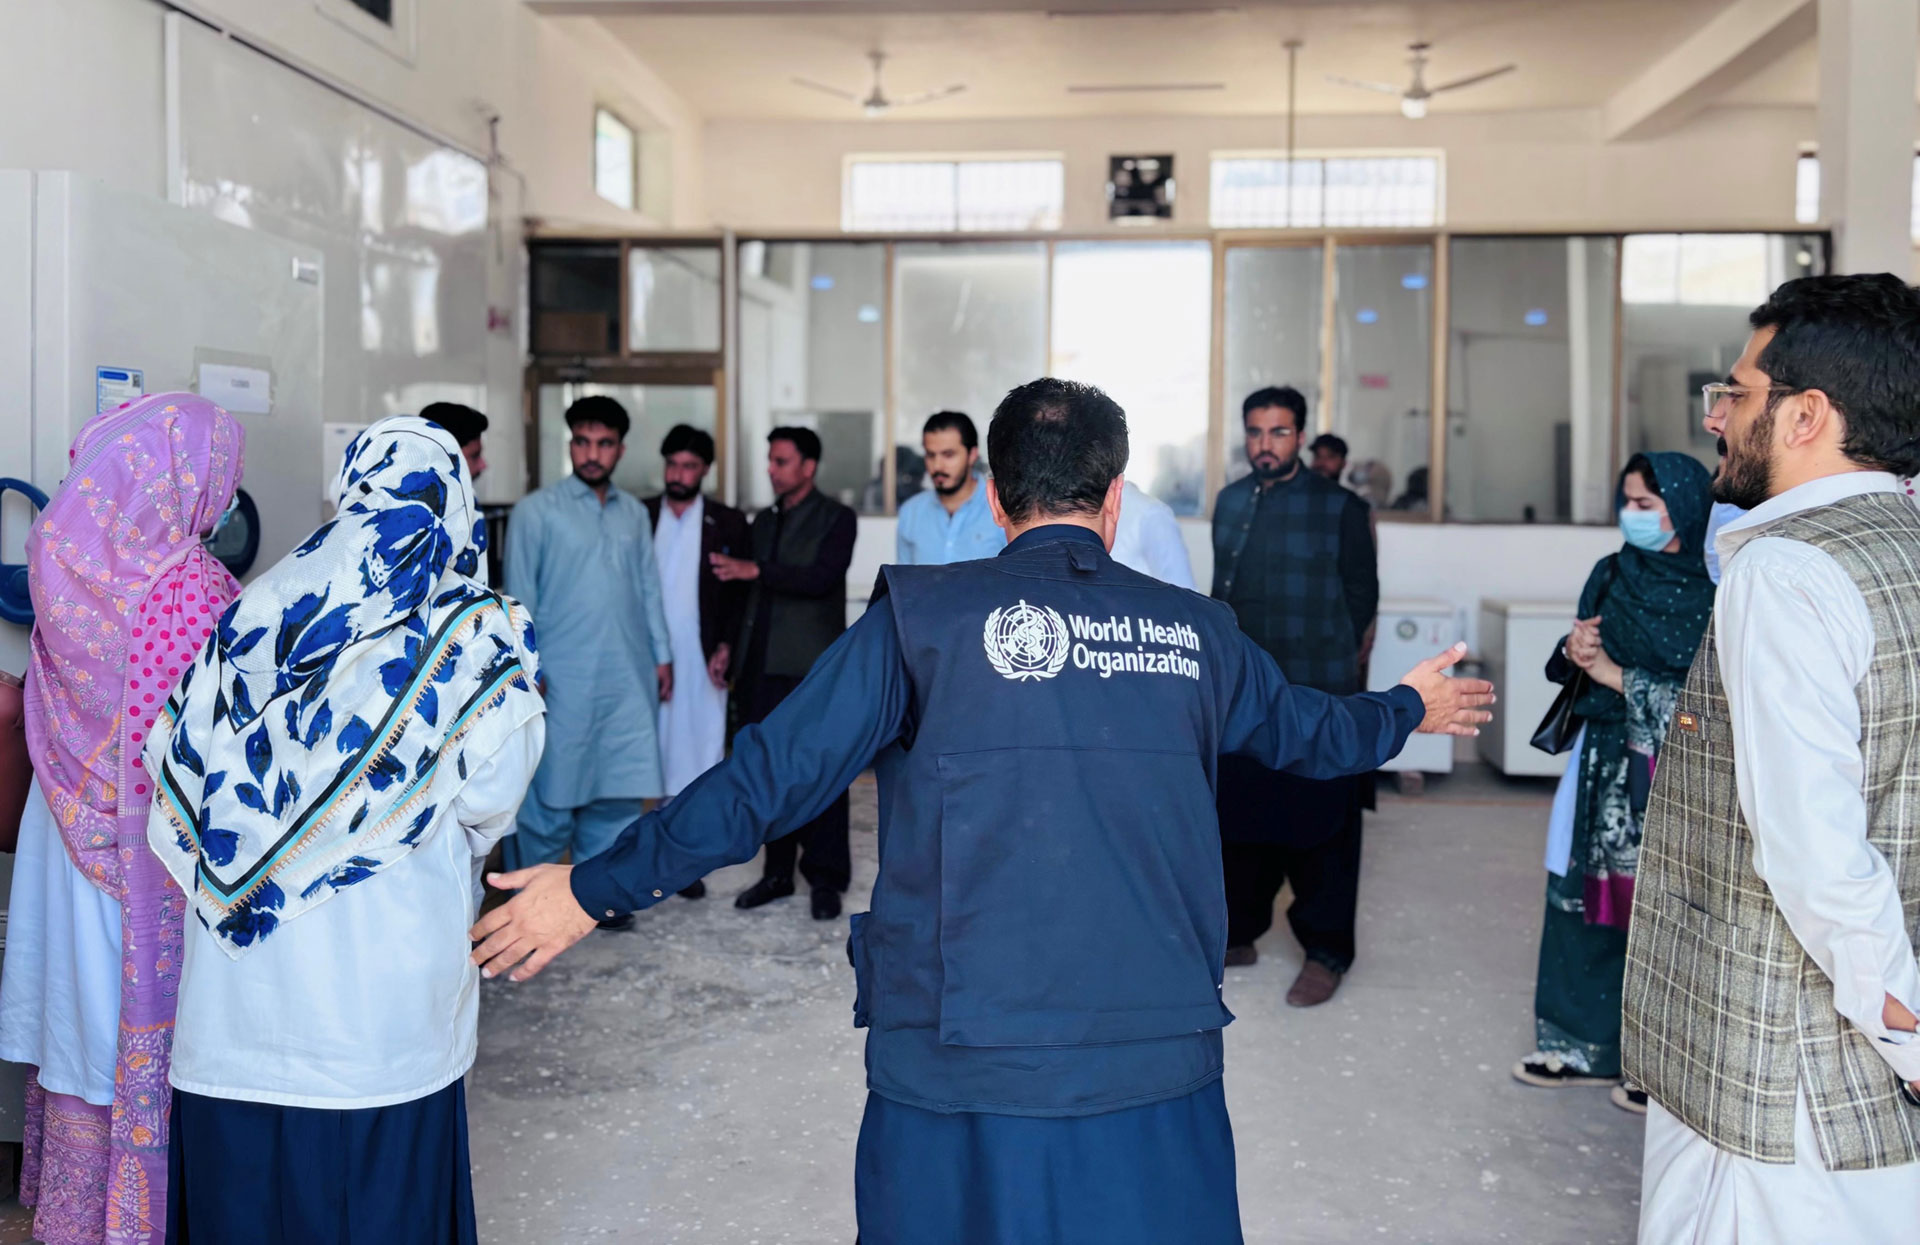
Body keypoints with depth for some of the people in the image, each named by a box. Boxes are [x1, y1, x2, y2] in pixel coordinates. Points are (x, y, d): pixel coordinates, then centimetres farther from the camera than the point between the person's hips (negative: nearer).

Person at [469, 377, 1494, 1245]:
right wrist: (1409, 708, 45)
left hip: (960, 1085, -2)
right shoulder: (1193, 632, 4)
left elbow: (772, 777, -7)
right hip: (1156, 1073, 2)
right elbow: (1307, 730, 22)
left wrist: (594, 889, 4)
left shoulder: (924, 617, -7)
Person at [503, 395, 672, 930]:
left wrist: (662, 655, 11)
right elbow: (520, 596, -4)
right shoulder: (536, 511, -2)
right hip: (562, 679, -4)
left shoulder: (634, 513, 12)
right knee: (553, 790, -1)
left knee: (618, 789, 6)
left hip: (628, 679, 4)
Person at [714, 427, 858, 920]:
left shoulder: (836, 518, -1)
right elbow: (754, 591, 19)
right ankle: (778, 872, 19)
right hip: (764, 669, 6)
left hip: (813, 670, -6)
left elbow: (821, 578, -17)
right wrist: (738, 659, 13)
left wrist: (755, 570, -21)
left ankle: (826, 879, 6)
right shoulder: (764, 520, 17)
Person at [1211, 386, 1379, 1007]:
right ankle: (1238, 932, 28)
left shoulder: (1339, 507, -4)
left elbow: (1361, 594, 1)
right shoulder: (1231, 501, 10)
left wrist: (1326, 659, 1)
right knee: (1240, 814, 12)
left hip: (1317, 699, -4)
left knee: (1318, 824, 2)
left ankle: (1326, 953, 16)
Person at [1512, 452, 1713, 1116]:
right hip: (1605, 767, 5)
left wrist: (1617, 676, -13)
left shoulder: (1717, 596, -10)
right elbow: (1572, 666, 14)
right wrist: (1573, 651, -9)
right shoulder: (1612, 576, 7)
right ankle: (1585, 1043, 22)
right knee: (1585, 899, 8)